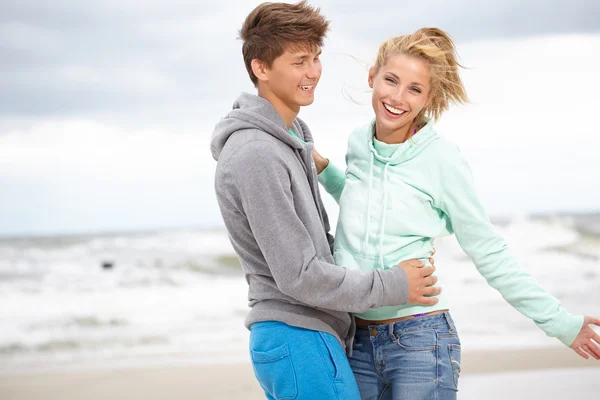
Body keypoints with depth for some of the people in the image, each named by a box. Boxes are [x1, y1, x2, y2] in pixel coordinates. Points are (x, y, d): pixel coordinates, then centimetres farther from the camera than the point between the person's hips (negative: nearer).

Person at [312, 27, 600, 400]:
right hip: (357, 341, 5)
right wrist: (323, 169, 14)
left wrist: (560, 322, -2)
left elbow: (489, 253, -3)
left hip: (420, 340, -5)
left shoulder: (442, 159, -10)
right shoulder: (358, 144, 4)